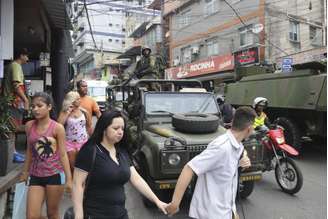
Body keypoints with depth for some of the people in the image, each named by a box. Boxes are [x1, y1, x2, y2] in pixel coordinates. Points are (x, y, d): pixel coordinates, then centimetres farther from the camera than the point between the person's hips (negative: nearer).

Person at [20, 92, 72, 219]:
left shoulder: (57, 128, -10)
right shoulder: (29, 126, 2)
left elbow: (63, 155, -9)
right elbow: (30, 151, 13)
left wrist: (69, 179, -10)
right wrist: (25, 172, 19)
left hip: (55, 175, -3)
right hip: (35, 176, 4)